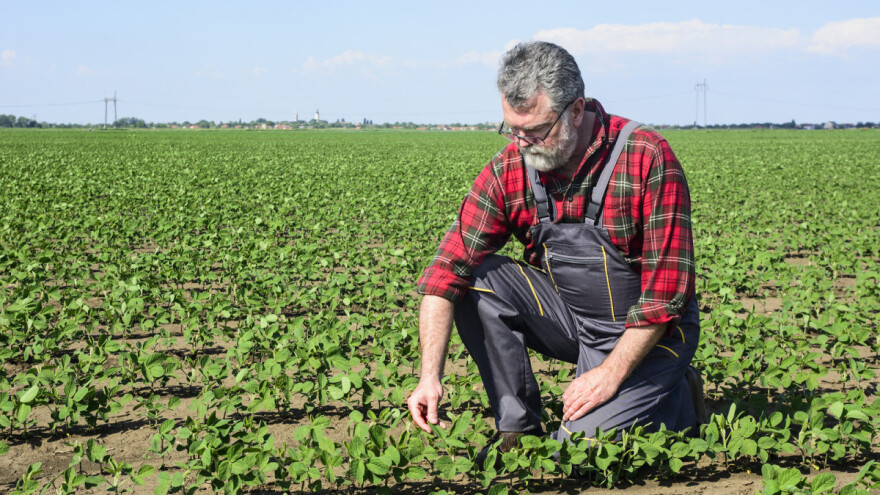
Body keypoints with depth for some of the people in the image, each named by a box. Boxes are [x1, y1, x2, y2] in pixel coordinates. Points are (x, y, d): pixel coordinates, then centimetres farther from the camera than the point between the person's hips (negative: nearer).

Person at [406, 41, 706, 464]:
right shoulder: (509, 171, -11)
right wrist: (430, 376, -25)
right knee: (477, 280, -17)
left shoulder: (647, 159, -23)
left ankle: (677, 400, 10)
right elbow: (447, 270, -14)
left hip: (647, 332, -5)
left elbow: (667, 286, -22)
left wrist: (612, 373, -23)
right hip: (568, 317, 5)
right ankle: (518, 428, -4)